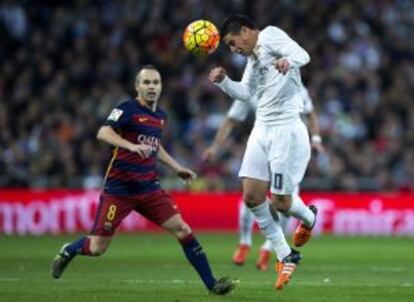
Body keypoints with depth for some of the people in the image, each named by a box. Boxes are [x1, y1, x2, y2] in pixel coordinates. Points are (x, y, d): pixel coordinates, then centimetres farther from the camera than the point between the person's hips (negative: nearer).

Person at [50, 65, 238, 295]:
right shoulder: (128, 109, -9)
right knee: (97, 248, -3)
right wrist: (131, 146, -37)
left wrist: (177, 168, 25)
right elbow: (103, 133, -24)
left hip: (149, 188, 5)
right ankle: (68, 251, 31)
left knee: (183, 230, -8)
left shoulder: (160, 116, 13)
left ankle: (212, 284, -4)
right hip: (119, 188, -5)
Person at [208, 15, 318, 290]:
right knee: (252, 196, -2)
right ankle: (286, 256, 10)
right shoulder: (253, 56, 19)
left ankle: (308, 217, 31)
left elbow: (302, 55, -22)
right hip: (262, 130, 8)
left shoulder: (271, 36, -5)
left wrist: (288, 60, -44)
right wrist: (223, 81, 6)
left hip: (286, 130, -8)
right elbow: (245, 93, 24)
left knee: (281, 202, -5)